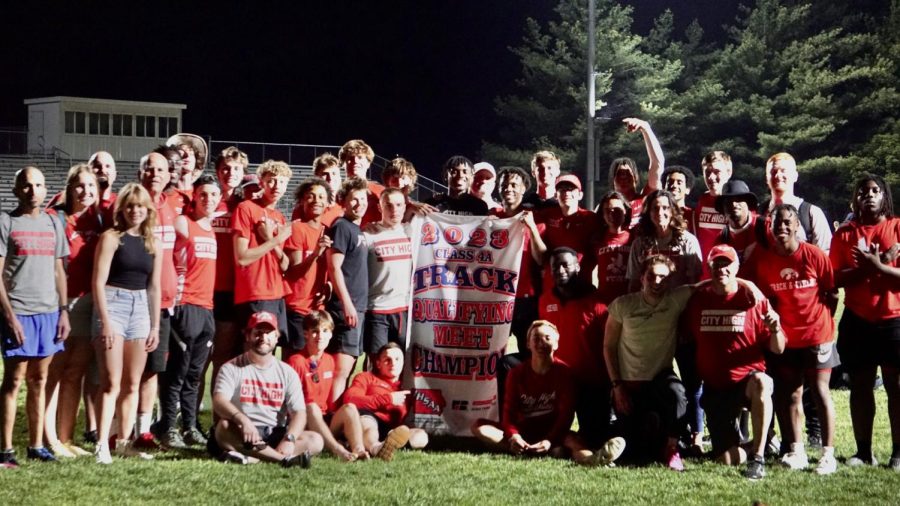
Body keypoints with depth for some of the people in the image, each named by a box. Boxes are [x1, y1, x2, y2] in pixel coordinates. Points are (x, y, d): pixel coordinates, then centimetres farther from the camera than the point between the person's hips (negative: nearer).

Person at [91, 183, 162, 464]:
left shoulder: (154, 243, 11)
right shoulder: (111, 238, -4)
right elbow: (98, 282, -8)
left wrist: (155, 326, 11)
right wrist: (105, 322, -14)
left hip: (141, 307, 5)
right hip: (113, 304, -5)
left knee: (133, 384, 7)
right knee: (112, 383, -10)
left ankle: (124, 441, 14)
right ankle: (102, 444, -11)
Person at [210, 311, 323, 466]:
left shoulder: (287, 373, 9)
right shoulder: (231, 368, 3)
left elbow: (299, 413, 0)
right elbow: (219, 401, -15)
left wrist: (289, 439, -22)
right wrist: (243, 420, -36)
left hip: (276, 435, 3)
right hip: (242, 434, -2)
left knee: (315, 441, -21)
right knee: (224, 427, -34)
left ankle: (250, 457, -35)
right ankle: (286, 459, -37)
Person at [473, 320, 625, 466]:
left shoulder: (564, 372, -6)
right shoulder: (517, 373, 1)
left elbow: (566, 414, -13)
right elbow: (509, 411, -7)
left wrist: (549, 440, -30)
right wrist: (513, 436, -29)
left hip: (552, 432, -2)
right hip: (522, 432, 3)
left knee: (572, 439, -35)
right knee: (479, 426, -22)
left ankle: (590, 459, -75)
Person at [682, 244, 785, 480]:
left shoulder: (753, 299, -3)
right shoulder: (698, 299, 3)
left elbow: (778, 349, -4)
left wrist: (774, 329, -24)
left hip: (748, 378, -2)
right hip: (715, 388, 3)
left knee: (761, 383, -41)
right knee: (728, 460, -5)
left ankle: (757, 456, -29)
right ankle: (750, 447, 32)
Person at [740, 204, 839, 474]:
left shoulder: (814, 255, -11)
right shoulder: (761, 258, -5)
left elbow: (832, 293, -2)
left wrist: (820, 320, -1)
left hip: (816, 334, -3)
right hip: (784, 337, 3)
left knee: (820, 391, -2)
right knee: (790, 393, 5)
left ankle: (828, 453, -1)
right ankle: (796, 451, 12)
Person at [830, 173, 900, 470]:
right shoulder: (845, 233, 7)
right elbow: (834, 279, 0)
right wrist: (865, 267, -14)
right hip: (857, 320, 2)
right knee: (860, 384, 5)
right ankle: (864, 451, 12)